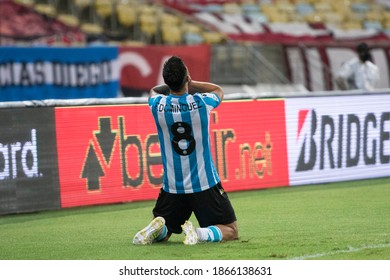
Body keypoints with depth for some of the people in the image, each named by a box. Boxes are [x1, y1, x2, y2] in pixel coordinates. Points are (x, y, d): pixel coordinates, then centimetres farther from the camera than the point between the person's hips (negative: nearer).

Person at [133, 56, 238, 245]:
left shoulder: (158, 105, -8)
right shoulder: (201, 102, -12)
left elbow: (154, 91, 21)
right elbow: (219, 90, 16)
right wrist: (191, 84, 20)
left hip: (172, 186, 3)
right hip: (205, 184, -2)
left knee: (162, 234, 22)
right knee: (231, 231, 8)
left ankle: (156, 229, -13)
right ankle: (200, 233, -20)